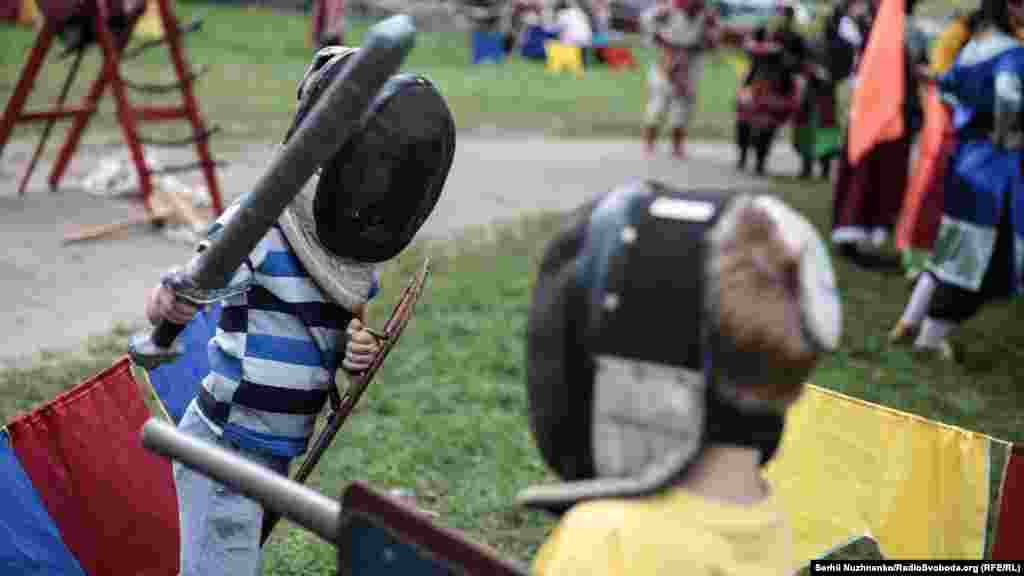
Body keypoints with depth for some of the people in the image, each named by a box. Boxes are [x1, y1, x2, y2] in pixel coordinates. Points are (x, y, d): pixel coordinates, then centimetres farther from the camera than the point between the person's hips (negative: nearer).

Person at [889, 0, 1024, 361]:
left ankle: (909, 323, 26)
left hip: (966, 156, 8)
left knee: (955, 249, 21)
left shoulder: (971, 49, 7)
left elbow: (947, 86, 22)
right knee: (979, 257, 5)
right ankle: (931, 338, 15)